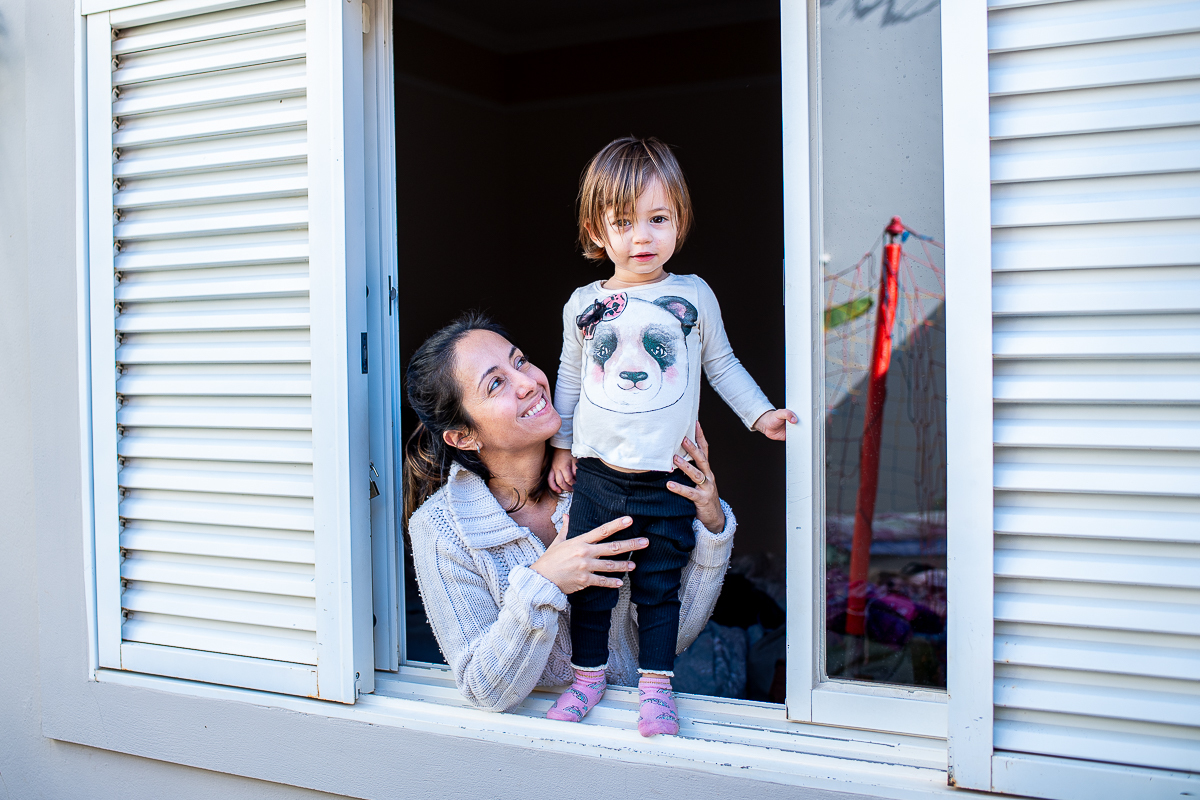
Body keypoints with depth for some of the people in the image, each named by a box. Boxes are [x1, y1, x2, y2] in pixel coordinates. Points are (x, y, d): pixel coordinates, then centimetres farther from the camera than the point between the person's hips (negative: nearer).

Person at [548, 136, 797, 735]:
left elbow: (721, 364, 11)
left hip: (667, 477, -1)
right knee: (589, 580, 8)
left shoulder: (693, 296, 0)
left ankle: (655, 684, 19)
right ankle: (588, 674, 25)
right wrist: (561, 446, 13)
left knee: (659, 586, 5)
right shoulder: (583, 304, 3)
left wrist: (760, 414, 4)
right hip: (597, 471, 1)